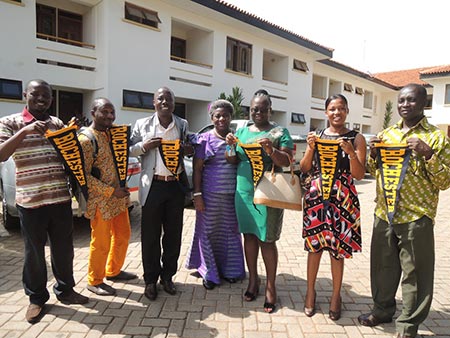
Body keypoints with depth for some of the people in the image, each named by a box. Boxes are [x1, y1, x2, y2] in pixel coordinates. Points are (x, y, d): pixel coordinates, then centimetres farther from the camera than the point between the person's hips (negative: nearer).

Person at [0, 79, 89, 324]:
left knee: (64, 249, 13)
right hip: (30, 200, -3)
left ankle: (65, 290, 31)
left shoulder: (58, 123, 11)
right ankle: (37, 298, 28)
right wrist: (25, 131, -23)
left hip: (61, 198, 4)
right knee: (34, 252, 9)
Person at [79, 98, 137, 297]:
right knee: (101, 243, 5)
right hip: (100, 202, -8)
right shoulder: (86, 139, -15)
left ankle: (113, 271, 38)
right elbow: (83, 175, -19)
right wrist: (111, 191, -19)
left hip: (119, 197, 8)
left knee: (123, 235, 18)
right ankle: (95, 281, 26)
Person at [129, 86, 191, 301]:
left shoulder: (183, 125, 9)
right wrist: (144, 146, -15)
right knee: (150, 235, 5)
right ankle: (150, 279, 21)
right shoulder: (142, 125, 3)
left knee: (173, 234, 10)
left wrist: (187, 150, -6)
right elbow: (129, 150, 5)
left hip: (176, 185, 2)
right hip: (153, 186, -2)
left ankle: (168, 276, 27)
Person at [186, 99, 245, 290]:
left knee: (231, 231, 11)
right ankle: (209, 273, 21)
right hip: (210, 194, -3)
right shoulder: (205, 139, -1)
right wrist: (197, 194, -8)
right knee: (209, 232, 6)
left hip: (232, 194, 3)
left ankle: (228, 269, 29)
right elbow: (197, 168, -3)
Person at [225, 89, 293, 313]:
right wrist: (231, 146, -6)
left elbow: (287, 162, -6)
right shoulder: (242, 131, 14)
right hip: (244, 192, 4)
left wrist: (271, 150, -24)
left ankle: (270, 287, 14)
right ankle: (253, 280, 26)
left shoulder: (280, 133, 2)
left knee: (267, 240, 0)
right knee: (249, 235, 11)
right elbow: (232, 161, 13)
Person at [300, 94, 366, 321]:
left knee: (337, 248, 4)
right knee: (314, 245, 6)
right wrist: (311, 148, -10)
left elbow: (359, 175, -2)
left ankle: (336, 296, 25)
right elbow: (304, 169, 5)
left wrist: (351, 153, -17)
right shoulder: (317, 135, 8)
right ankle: (310, 291, 25)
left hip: (342, 199, -1)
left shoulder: (356, 138, 2)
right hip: (315, 197, 2)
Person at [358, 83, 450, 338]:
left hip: (416, 217, -4)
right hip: (384, 212, 5)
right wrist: (374, 153, -2)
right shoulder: (387, 133, 11)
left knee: (415, 274, 5)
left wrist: (427, 154, -19)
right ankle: (383, 309, 37)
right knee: (383, 265, 16)